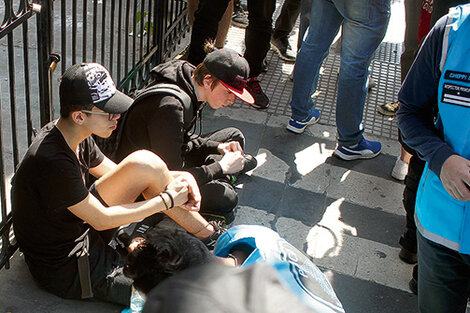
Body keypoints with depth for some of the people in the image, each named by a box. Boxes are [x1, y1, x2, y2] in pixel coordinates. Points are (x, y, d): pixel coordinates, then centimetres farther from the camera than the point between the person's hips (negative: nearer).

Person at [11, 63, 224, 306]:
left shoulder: (71, 134, -3)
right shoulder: (53, 161, -30)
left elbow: (118, 175, 10)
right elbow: (101, 220, -22)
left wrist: (177, 177, -2)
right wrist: (167, 200, -14)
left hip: (81, 231, 8)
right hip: (65, 271, -8)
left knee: (144, 163, -7)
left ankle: (209, 235, 6)